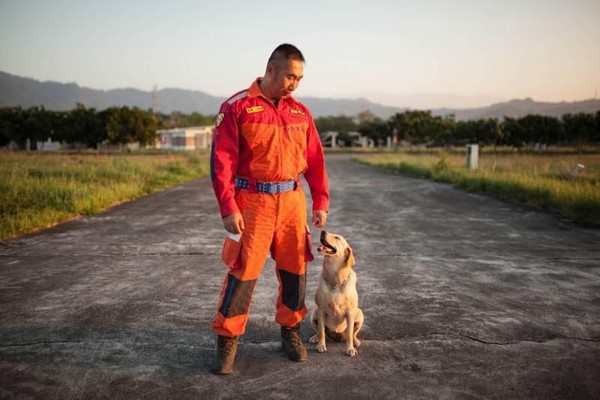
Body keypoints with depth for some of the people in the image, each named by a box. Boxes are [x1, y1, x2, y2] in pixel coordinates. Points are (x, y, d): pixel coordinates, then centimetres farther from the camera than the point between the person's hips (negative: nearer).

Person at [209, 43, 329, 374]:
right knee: (243, 272, -1)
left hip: (293, 200, 5)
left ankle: (291, 331, 29)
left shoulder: (300, 112, 9)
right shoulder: (236, 107, -5)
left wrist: (321, 202, 8)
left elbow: (315, 159, 12)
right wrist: (228, 208, -15)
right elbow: (222, 160, -9)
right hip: (252, 202, -4)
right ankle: (227, 341, 14)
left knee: (295, 269, 10)